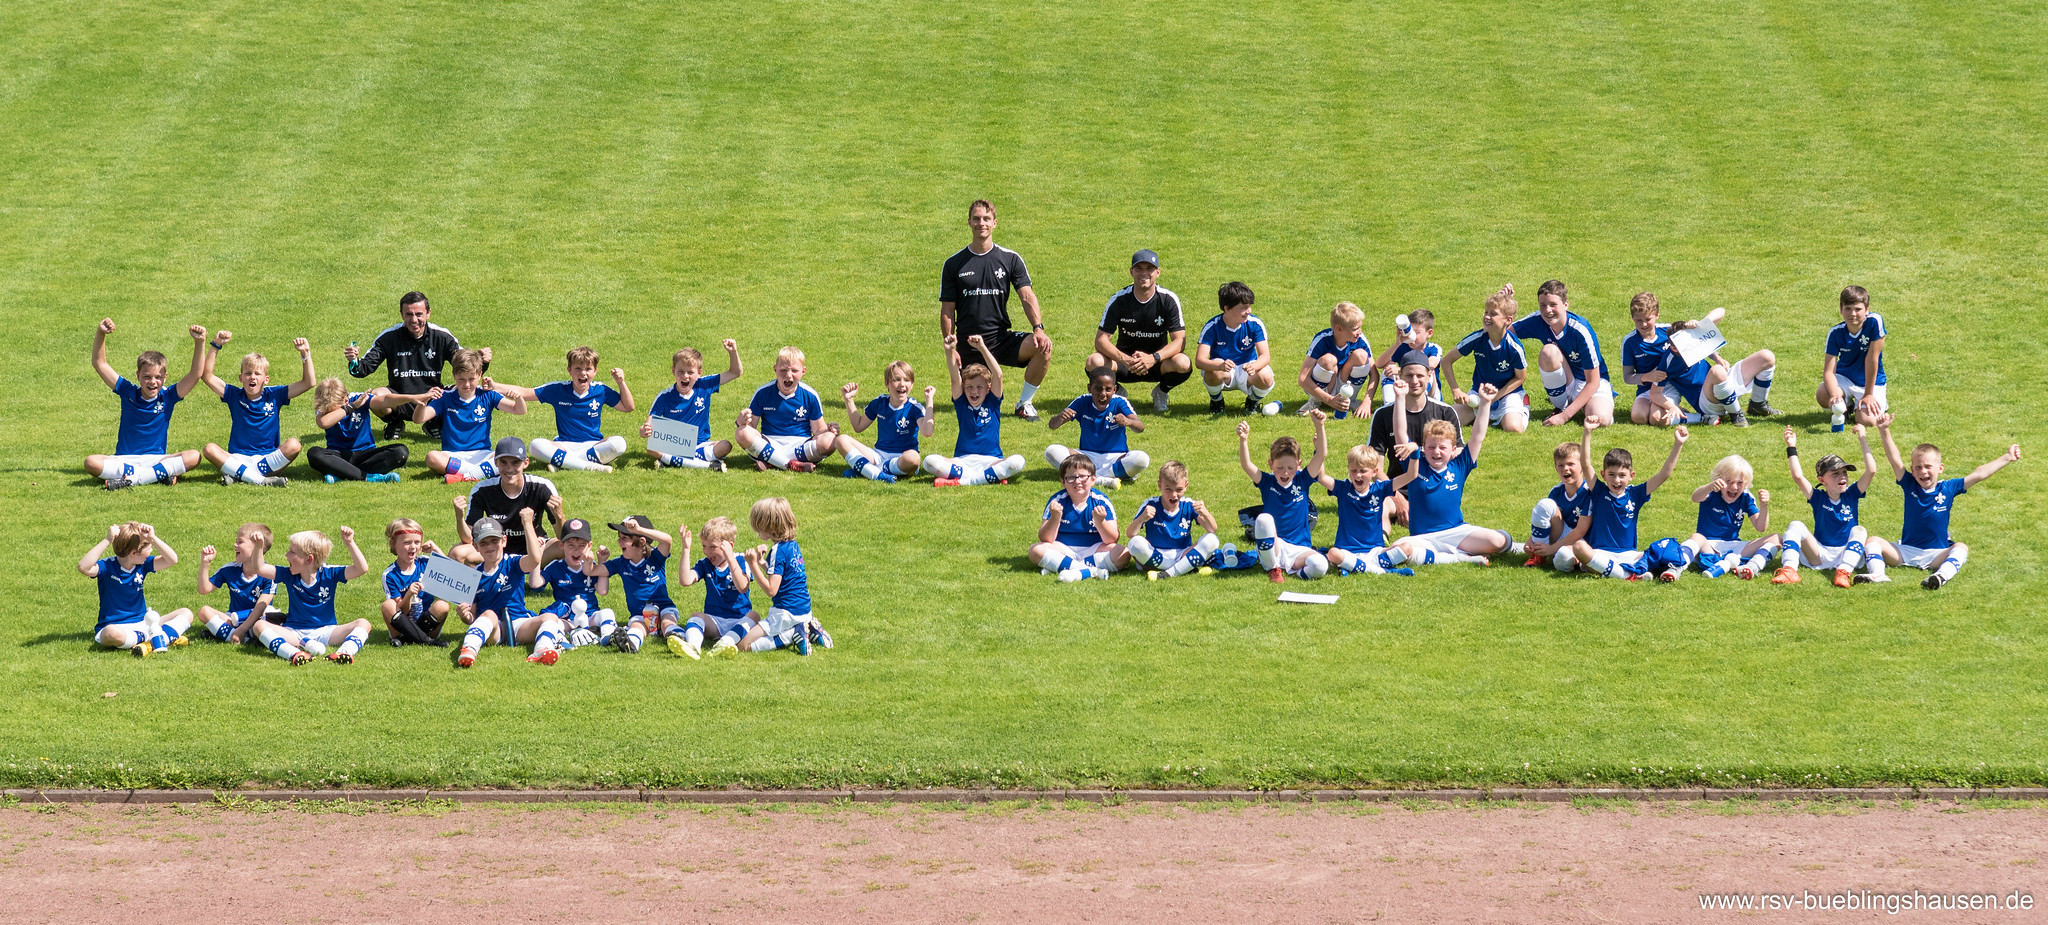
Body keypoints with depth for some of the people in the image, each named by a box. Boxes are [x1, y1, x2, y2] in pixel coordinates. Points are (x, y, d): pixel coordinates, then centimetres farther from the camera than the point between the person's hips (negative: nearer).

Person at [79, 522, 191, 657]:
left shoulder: (143, 565, 3)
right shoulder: (107, 567, -11)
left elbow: (172, 560, -8)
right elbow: (84, 567, -31)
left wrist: (153, 538, -20)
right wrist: (107, 540, -32)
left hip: (142, 624, 6)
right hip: (114, 625, -6)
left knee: (186, 614, -7)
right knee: (112, 634, -43)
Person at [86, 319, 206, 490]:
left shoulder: (167, 397, 2)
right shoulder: (128, 392, 3)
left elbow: (196, 373, -7)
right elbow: (100, 364, 1)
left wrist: (200, 343, -20)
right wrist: (100, 334, -12)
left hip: (156, 458, 0)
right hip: (124, 459, 0)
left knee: (193, 457, -28)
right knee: (91, 463, -31)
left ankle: (131, 479, -33)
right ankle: (160, 472, -33)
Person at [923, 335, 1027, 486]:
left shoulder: (993, 403, 6)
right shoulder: (962, 403, 9)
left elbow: (998, 375, -8)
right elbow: (955, 378, -6)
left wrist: (982, 348, -19)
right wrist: (949, 351, -22)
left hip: (990, 460, -1)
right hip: (963, 460, 1)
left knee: (1018, 462, -31)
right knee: (930, 461, -26)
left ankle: (962, 479, -32)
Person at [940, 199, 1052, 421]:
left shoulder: (1010, 259, 3)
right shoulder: (954, 264, 3)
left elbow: (1027, 297, -5)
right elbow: (947, 311, 4)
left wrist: (1038, 328, -23)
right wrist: (950, 349, -6)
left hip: (1002, 339, 0)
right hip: (969, 343, 0)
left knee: (1043, 346, -28)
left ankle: (1024, 403, -8)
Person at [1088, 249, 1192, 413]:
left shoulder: (1168, 300, -11)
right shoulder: (1119, 300, -11)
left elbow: (1179, 341, -17)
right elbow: (1101, 340, -15)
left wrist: (1154, 358, -36)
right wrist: (1124, 360, -35)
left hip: (1157, 363, 0)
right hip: (1124, 359, 0)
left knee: (1183, 364, -33)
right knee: (1094, 362, -31)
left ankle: (1161, 392, 3)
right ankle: (1117, 392, 4)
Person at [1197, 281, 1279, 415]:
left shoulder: (1255, 324, -14)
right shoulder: (1212, 327, -18)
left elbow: (1265, 356, -19)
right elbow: (1199, 361, -27)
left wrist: (1253, 366, -44)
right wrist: (1220, 366, -50)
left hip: (1247, 372, 1)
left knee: (1265, 377, -32)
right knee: (1213, 373, -37)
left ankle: (1253, 401, 5)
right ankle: (1216, 401, 0)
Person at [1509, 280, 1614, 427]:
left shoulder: (1581, 331, -25)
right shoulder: (1538, 321, -12)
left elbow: (1593, 382, -22)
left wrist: (1565, 416, -27)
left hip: (1592, 386, -4)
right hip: (1564, 387, 4)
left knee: (1601, 419, -37)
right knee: (1549, 352, -28)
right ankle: (1561, 406, -8)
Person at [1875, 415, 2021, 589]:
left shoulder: (1947, 489, 0)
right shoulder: (1910, 486, 0)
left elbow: (1978, 475, 0)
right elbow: (1894, 460, -8)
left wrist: (2007, 458, 0)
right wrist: (1884, 432, -18)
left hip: (1936, 555, -1)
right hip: (1906, 551, 1)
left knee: (1961, 548, -32)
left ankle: (1942, 574, -57)